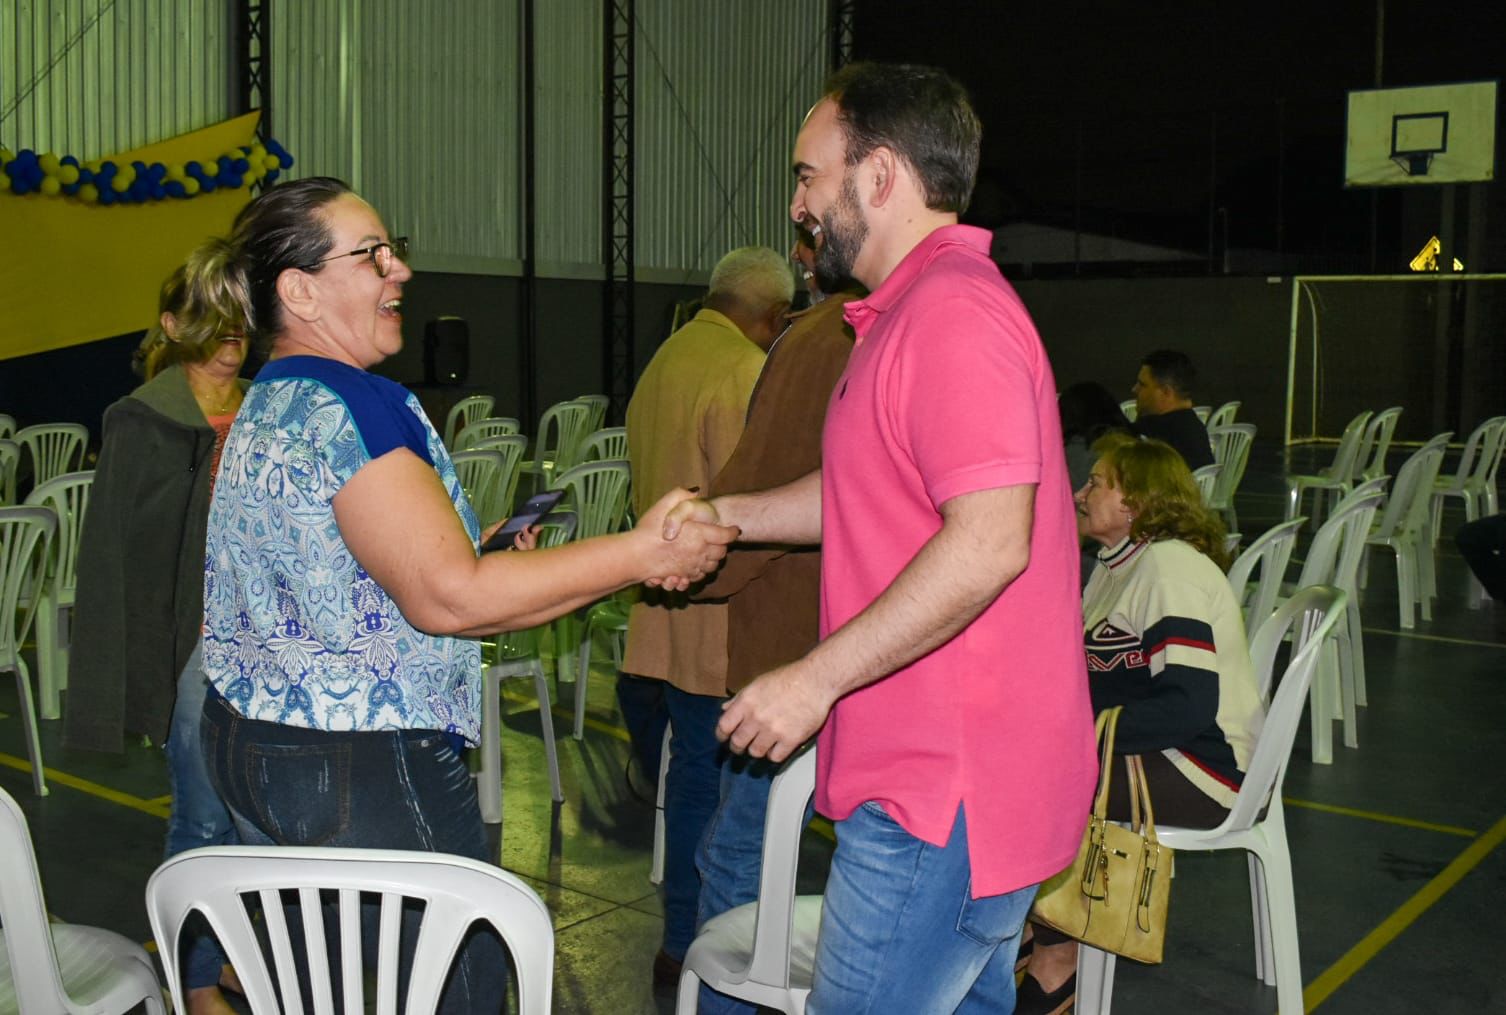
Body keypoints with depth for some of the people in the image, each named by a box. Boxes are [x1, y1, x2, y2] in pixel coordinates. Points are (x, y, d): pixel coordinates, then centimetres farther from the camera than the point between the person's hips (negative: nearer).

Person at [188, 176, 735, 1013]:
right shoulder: (354, 402, -19)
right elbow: (447, 597, -25)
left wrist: (476, 555, 15)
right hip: (359, 770, -10)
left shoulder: (267, 403, 13)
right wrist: (641, 554, -22)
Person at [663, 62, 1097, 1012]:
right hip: (953, 777, 11)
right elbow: (876, 492, 24)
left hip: (944, 795, -11)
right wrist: (730, 515, 13)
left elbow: (988, 541, -27)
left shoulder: (953, 310, -19)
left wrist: (816, 678, -22)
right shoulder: (920, 306, 17)